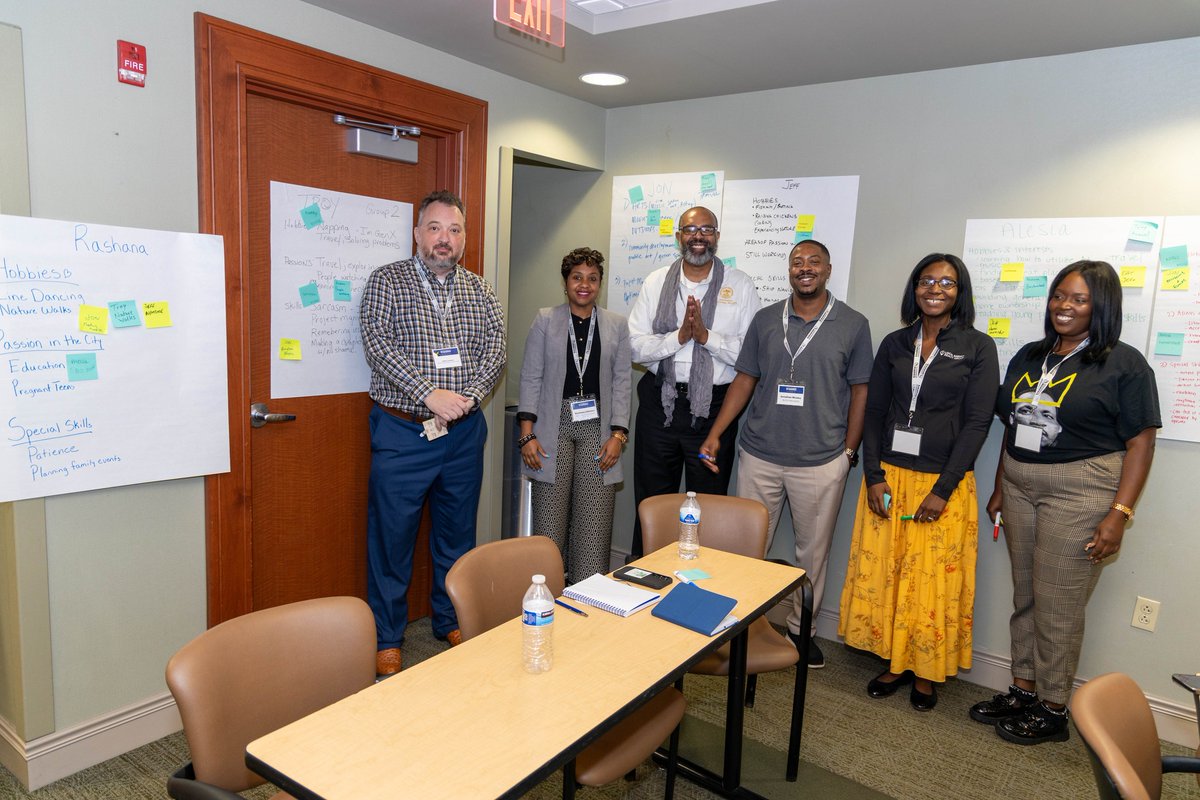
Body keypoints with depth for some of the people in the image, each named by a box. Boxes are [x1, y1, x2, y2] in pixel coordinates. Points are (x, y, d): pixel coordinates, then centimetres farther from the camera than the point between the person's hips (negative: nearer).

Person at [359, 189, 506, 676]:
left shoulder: (479, 290, 10)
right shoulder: (387, 281, -1)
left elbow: (496, 349, 2)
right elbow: (378, 345, -12)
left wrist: (468, 396, -14)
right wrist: (430, 393, -20)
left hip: (464, 433, 4)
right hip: (402, 432, -3)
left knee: (458, 535, 14)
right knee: (392, 537, 3)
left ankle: (452, 622, 32)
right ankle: (386, 639, 19)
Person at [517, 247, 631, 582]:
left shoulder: (616, 325, 9)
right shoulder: (545, 320, 6)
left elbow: (622, 382, 7)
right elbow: (531, 378, 3)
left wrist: (618, 435, -3)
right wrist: (527, 434, -5)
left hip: (597, 429, 1)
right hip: (554, 426, -1)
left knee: (593, 528, -1)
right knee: (549, 526, -1)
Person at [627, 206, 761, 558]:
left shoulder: (741, 285, -1)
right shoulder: (656, 282, 5)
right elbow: (636, 345, -3)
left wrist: (706, 335, -18)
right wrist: (679, 336, -16)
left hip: (714, 406, -1)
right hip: (659, 401, 2)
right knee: (650, 503, 13)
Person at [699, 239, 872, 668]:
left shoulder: (853, 324, 0)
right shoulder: (765, 319, 5)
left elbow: (859, 391, 3)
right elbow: (745, 380, 8)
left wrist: (849, 451, 0)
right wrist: (715, 434, 0)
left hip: (821, 463, -1)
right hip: (759, 456, 2)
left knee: (812, 552, 11)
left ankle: (801, 629, 28)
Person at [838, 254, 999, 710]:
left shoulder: (977, 347, -2)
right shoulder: (895, 344, 7)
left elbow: (977, 423, -7)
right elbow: (874, 412, 6)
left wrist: (942, 490, -13)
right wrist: (873, 476, -4)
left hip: (944, 482, -3)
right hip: (888, 475, 3)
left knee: (935, 579, 4)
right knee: (882, 571, 7)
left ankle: (926, 673, 22)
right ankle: (895, 662, 24)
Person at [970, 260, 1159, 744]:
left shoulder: (1124, 364, -5)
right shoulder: (1030, 356, 12)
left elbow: (1140, 443, -9)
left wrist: (1119, 514, -15)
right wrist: (1000, 487, 16)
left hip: (1081, 492, -6)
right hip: (1020, 486, 6)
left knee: (1058, 606, 0)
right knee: (1024, 597, 13)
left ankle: (1053, 710, 17)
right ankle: (1022, 690, 27)